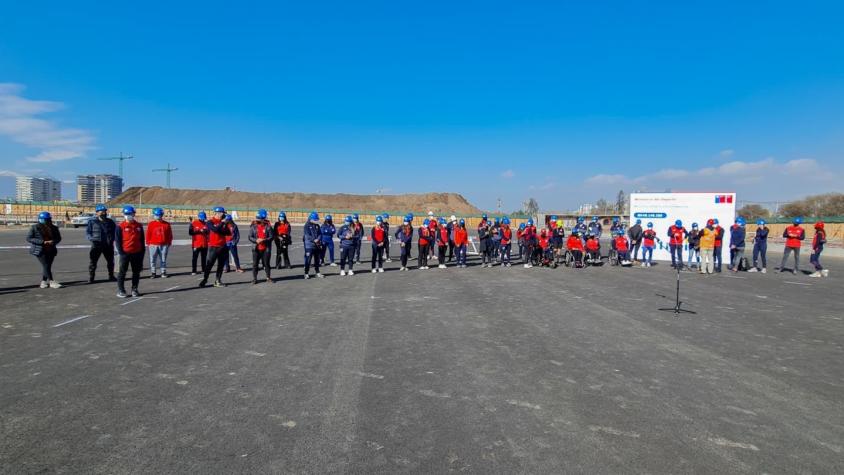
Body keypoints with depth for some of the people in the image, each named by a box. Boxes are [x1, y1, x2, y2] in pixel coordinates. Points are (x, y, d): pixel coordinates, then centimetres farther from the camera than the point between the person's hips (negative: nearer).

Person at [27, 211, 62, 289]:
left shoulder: (54, 228, 6)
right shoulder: (35, 228, -4)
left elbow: (58, 238, 14)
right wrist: (42, 242, -16)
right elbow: (28, 238, -6)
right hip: (40, 250, -4)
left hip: (51, 250, 4)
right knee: (46, 266, -10)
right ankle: (52, 282, -8)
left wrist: (53, 242, -10)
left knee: (48, 266, 5)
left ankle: (43, 281, 19)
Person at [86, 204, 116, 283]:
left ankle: (111, 276, 28)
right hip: (96, 245, -2)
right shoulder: (92, 222, 1)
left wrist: (111, 239, -11)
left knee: (110, 261, 13)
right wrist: (92, 238, -20)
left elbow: (115, 232, 8)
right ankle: (91, 278, 1)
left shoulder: (110, 222, 7)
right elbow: (87, 233, 1)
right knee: (92, 261, -6)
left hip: (108, 245, 3)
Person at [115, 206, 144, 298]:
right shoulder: (120, 226, -4)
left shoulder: (139, 226, 8)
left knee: (136, 272, 9)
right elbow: (117, 240, -4)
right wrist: (121, 252, -11)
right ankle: (120, 290, 9)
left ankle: (134, 289, 18)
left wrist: (142, 251, 9)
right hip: (125, 253, -4)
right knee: (122, 271, 2)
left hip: (137, 253, 4)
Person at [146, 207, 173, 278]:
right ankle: (153, 272, 11)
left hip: (164, 245, 1)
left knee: (163, 259, 7)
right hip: (153, 245, -1)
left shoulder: (167, 224, 4)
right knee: (152, 259, 2)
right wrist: (148, 243, 0)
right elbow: (148, 234, 3)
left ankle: (163, 272, 16)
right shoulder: (151, 224, 1)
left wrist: (169, 243, 6)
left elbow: (170, 234, 7)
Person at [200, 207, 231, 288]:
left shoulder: (222, 222, 12)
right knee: (209, 264, -3)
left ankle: (218, 281, 16)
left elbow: (228, 233, 7)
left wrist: (225, 226, -9)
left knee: (221, 265, 8)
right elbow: (215, 229, -24)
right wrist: (222, 223, -17)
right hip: (213, 247, -6)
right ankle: (204, 280, 6)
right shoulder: (210, 222, -5)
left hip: (222, 246, 6)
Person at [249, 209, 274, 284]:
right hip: (256, 249, 1)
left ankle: (268, 277, 18)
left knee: (266, 263, 6)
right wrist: (256, 240, -18)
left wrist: (264, 240, -20)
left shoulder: (268, 226, -3)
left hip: (266, 249, -1)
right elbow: (250, 237, 0)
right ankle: (254, 278, 15)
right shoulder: (253, 226, 1)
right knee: (255, 264, 5)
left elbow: (271, 237, -4)